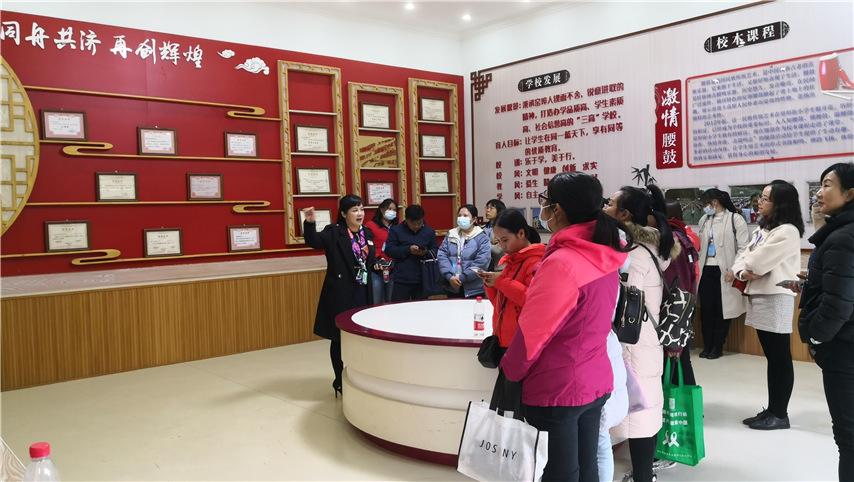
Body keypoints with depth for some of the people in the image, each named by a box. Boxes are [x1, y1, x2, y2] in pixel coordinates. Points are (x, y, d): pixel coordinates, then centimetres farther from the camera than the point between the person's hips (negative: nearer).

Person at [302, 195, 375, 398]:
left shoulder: (367, 233, 11)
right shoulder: (333, 232, -7)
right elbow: (314, 241, -24)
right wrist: (309, 223, -40)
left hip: (362, 293, 6)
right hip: (340, 294, -5)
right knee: (339, 337, 3)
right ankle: (340, 381, 18)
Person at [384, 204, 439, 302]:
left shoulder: (429, 231, 8)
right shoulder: (396, 230, 3)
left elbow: (436, 251, 8)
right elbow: (388, 250, -4)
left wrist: (426, 253, -15)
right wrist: (408, 250, -16)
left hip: (422, 280, 2)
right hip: (402, 279, -2)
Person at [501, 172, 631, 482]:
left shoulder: (561, 262, -23)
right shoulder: (604, 257, 2)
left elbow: (533, 330, -18)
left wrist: (510, 371, -2)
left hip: (557, 389, -8)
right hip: (596, 381, 8)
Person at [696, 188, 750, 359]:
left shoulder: (735, 219, -5)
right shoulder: (704, 220, 12)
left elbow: (743, 247, -7)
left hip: (725, 271, -5)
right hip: (706, 271, 5)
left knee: (722, 310, 4)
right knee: (706, 310, 6)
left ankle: (718, 347, 16)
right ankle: (707, 346, 18)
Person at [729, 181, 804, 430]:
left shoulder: (787, 232, -13)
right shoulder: (762, 229, 17)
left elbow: (758, 260, -18)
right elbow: (746, 255, 11)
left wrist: (735, 271, -1)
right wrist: (742, 272, -11)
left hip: (776, 299, -9)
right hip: (759, 297, 9)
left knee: (781, 358, 0)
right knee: (771, 358, 14)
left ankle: (780, 414, 9)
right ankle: (771, 410, 21)